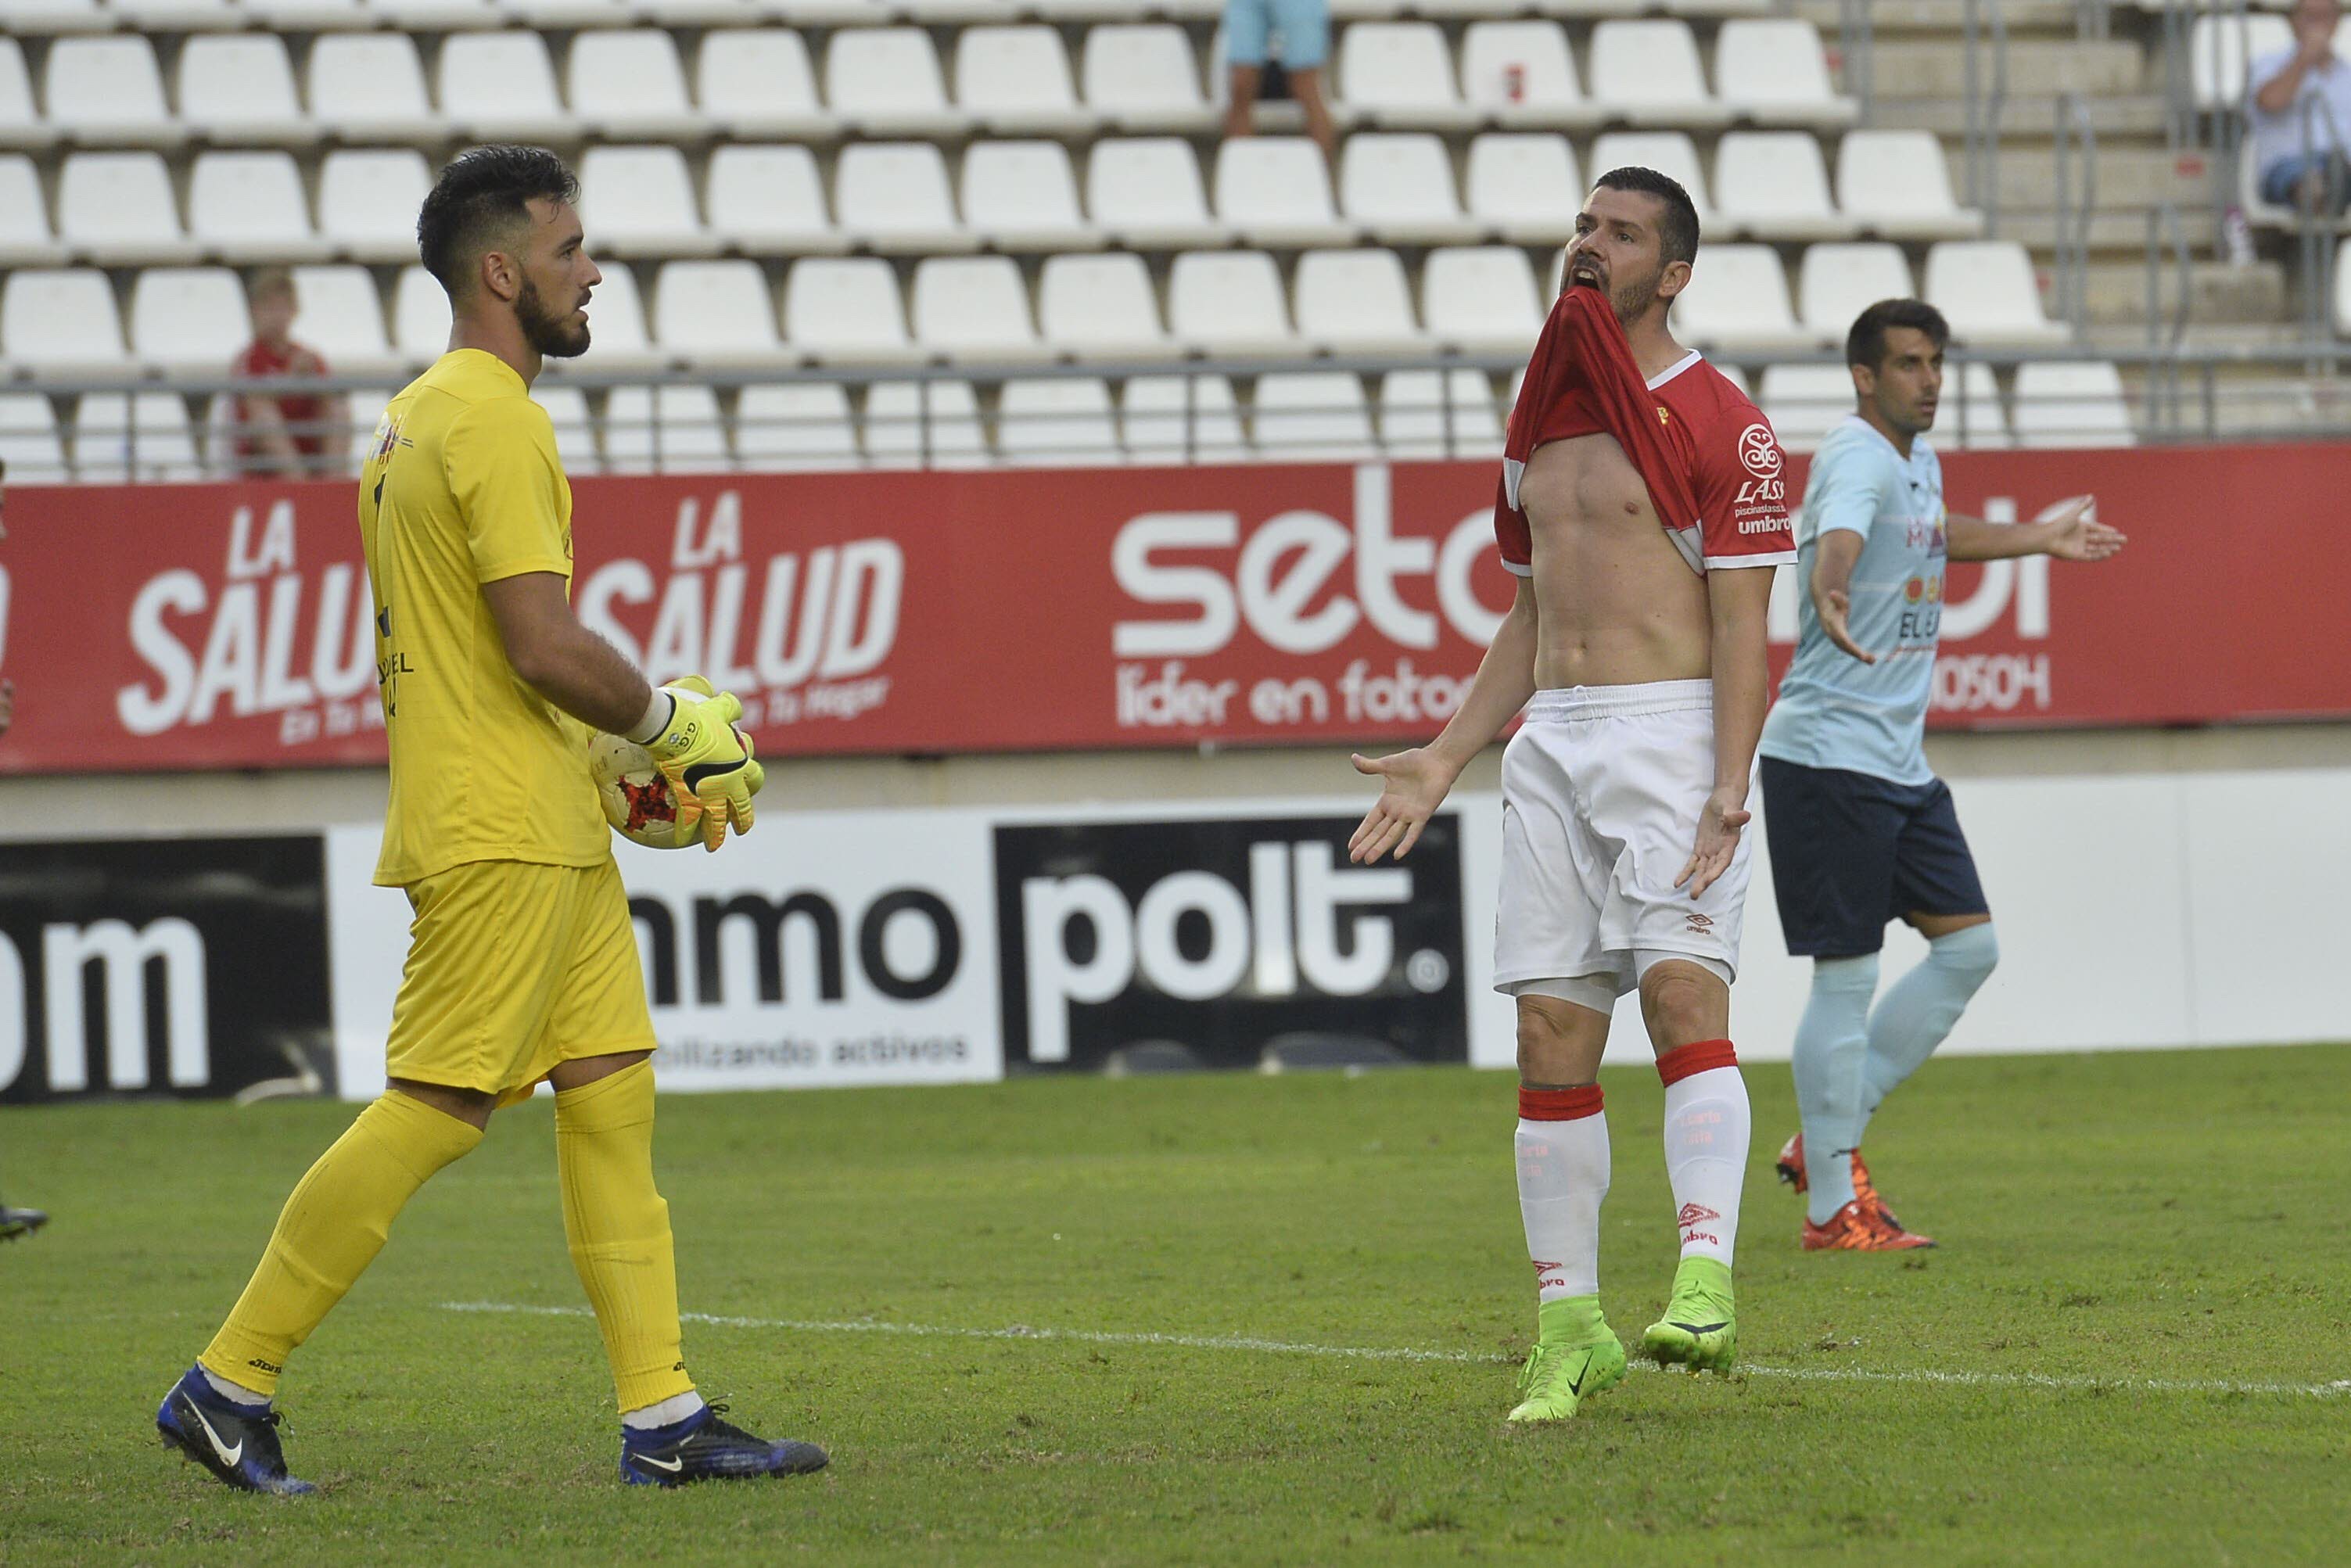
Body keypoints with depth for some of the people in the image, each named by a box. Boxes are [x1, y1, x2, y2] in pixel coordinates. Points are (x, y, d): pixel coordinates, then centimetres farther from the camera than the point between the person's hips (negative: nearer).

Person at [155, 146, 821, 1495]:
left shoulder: (419, 416, 17)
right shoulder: (491, 421, -15)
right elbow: (544, 640, -21)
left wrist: (611, 757, 20)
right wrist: (675, 721, -6)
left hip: (544, 828, 10)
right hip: (501, 830, -10)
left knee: (614, 1091, 8)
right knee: (436, 1110, -8)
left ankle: (665, 1419, 7)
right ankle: (231, 1382, -2)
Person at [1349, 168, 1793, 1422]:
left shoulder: (1720, 423, -4)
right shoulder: (1542, 419, 18)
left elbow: (1741, 622, -9)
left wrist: (1728, 790, -19)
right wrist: (1445, 759, 15)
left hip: (1673, 730, -6)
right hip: (1551, 741, 6)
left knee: (1682, 987, -21)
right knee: (1551, 1028, 1)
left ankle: (1706, 1284, -31)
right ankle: (1568, 1328, 6)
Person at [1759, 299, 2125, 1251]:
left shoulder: (1917, 457, 14)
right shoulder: (1858, 459, -16)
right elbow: (1839, 535, -40)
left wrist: (2040, 538, 47)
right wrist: (1830, 598, -61)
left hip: (1900, 762, 10)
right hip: (1829, 755, -10)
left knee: (1968, 947, 8)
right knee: (1846, 976, -7)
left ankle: (1826, 1145, 15)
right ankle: (1832, 1208, 0)